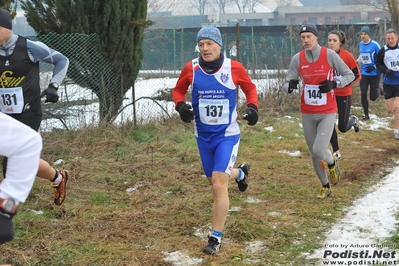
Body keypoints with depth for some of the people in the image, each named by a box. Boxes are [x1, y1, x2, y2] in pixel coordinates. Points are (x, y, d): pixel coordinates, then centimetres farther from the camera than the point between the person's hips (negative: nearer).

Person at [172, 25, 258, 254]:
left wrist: (252, 107, -13)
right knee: (214, 180, 20)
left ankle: (217, 238, 0)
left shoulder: (234, 68, -13)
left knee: (219, 185, -13)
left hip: (227, 135, -4)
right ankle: (240, 172, 56)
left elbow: (250, 87, 4)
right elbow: (178, 90, 8)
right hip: (203, 135, 4)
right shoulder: (191, 69, -8)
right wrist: (181, 105, -13)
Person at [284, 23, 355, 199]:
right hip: (307, 114, 3)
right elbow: (287, 83, -1)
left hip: (327, 113, -3)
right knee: (314, 154, 10)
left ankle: (332, 163, 19)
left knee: (319, 151, -17)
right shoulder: (297, 58, -3)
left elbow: (350, 75, -1)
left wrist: (334, 84, -18)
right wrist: (290, 86, -25)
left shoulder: (329, 55, -10)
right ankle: (325, 186, 32)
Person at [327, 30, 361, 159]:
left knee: (342, 127, 2)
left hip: (344, 95, -3)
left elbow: (357, 75, -8)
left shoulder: (347, 56, -15)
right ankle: (336, 151, 17)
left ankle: (354, 120, 38)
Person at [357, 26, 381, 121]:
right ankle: (366, 115, 10)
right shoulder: (360, 44, 3)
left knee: (373, 97, 1)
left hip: (374, 74, -4)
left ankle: (378, 89, 37)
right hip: (364, 73, 4)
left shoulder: (375, 45, -14)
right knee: (363, 94, -3)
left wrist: (374, 67, -21)